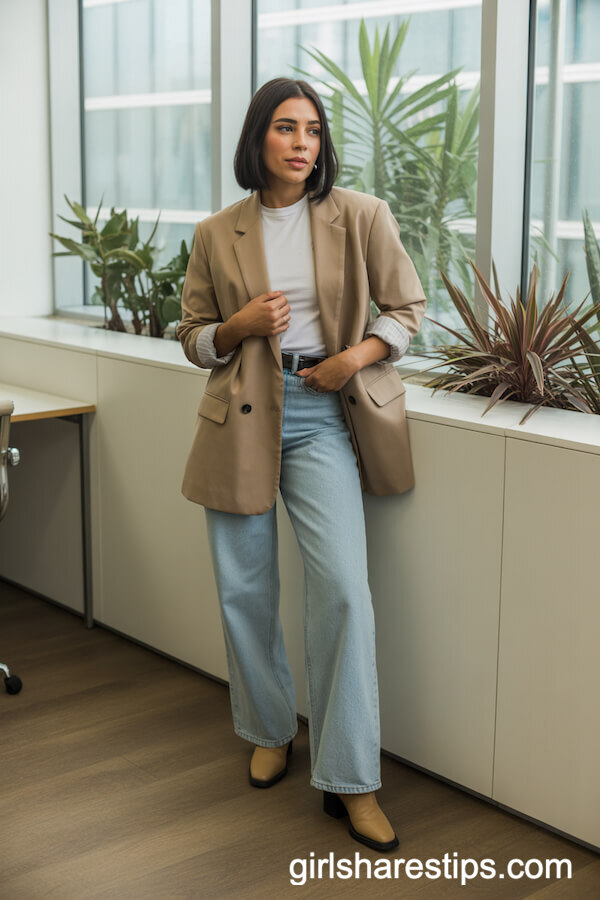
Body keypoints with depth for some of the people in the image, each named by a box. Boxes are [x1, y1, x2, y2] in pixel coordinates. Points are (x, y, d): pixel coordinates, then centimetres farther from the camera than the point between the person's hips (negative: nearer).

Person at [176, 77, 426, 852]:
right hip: (241, 417, 2)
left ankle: (350, 781, 0)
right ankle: (270, 731, 33)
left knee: (342, 586, -12)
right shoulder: (217, 235, 5)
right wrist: (240, 327, -9)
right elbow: (194, 336, 12)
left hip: (322, 416, -2)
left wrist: (360, 355, -10)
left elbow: (407, 307, 7)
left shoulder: (360, 218, 0)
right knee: (243, 591, 8)